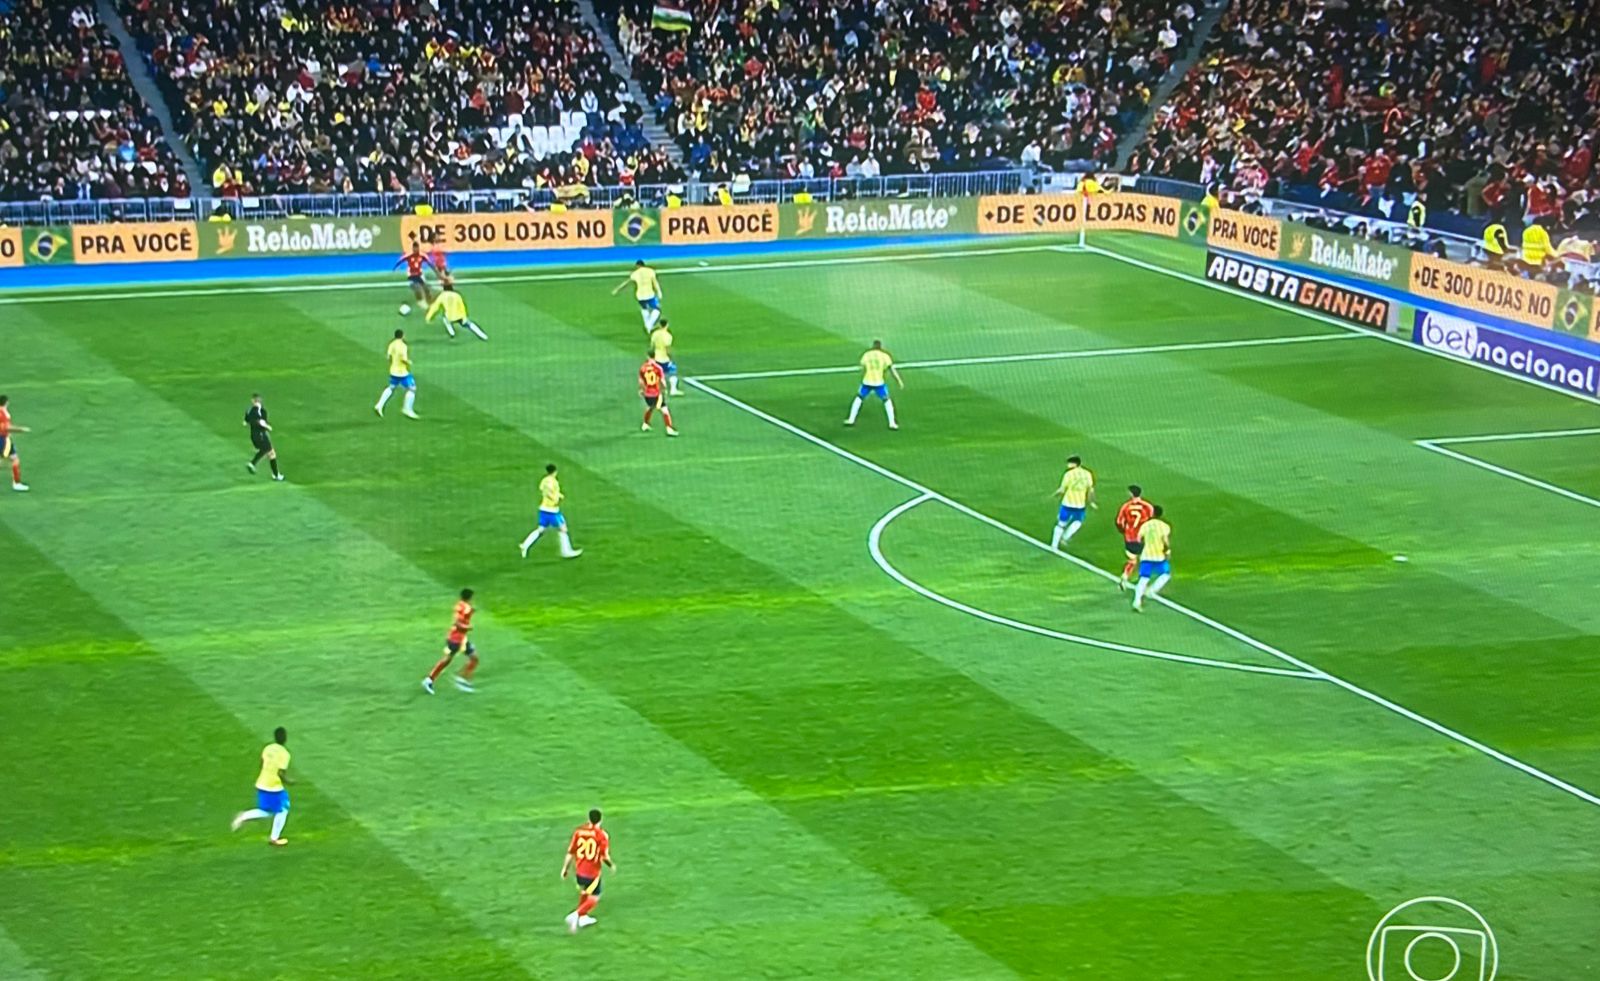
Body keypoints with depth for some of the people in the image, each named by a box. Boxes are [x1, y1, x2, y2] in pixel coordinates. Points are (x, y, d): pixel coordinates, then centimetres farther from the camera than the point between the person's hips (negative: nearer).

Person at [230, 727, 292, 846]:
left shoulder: (268, 748, 2)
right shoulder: (284, 753, -19)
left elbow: (262, 764, 9)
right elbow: (281, 773, -22)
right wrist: (288, 781, -5)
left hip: (262, 784, 7)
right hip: (274, 787, -7)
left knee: (266, 811, 22)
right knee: (282, 810, 15)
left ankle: (244, 816, 3)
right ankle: (274, 838, 22)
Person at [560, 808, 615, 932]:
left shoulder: (579, 831, -3)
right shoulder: (602, 835, -15)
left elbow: (570, 852, -1)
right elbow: (605, 857, -17)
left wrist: (565, 868, 10)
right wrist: (612, 866, 4)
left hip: (579, 870, 5)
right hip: (593, 872, -5)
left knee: (584, 893, 29)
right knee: (594, 898, 7)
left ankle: (583, 918, 40)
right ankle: (576, 915, -12)